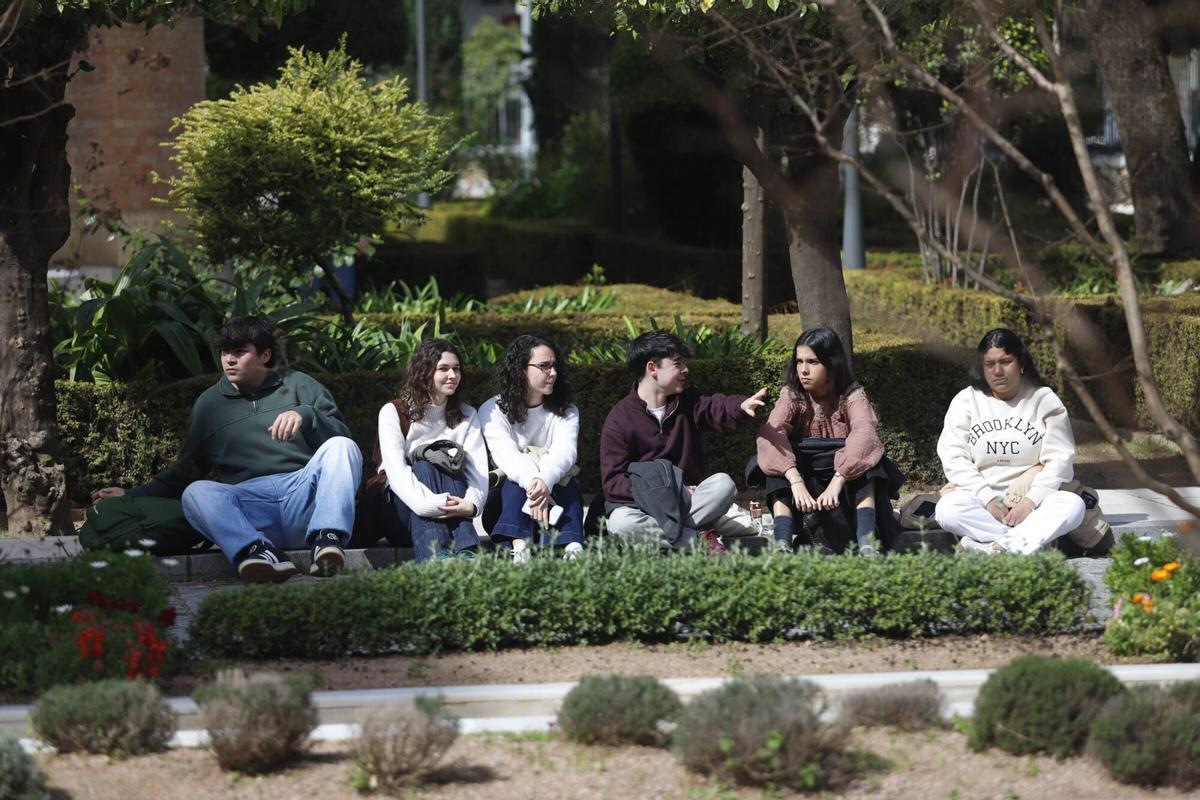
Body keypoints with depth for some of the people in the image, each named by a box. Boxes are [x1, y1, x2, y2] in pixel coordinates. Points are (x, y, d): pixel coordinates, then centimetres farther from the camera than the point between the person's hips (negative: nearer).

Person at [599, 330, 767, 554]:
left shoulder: (687, 402, 9)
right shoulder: (619, 420, -6)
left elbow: (716, 409, -14)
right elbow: (613, 482, -12)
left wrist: (742, 405, -38)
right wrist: (660, 493, -20)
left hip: (687, 501, 3)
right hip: (644, 505, -3)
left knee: (724, 483, -24)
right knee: (619, 522, -36)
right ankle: (700, 539, -32)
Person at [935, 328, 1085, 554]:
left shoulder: (1045, 400, 4)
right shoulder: (965, 401, 6)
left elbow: (1060, 459, -4)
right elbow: (953, 457, -4)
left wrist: (1030, 501, -18)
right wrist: (987, 499, -17)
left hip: (1032, 500, 0)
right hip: (982, 497, 0)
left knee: (1073, 505, -31)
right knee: (947, 509, -31)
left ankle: (992, 547, -43)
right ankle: (1030, 540, -35)